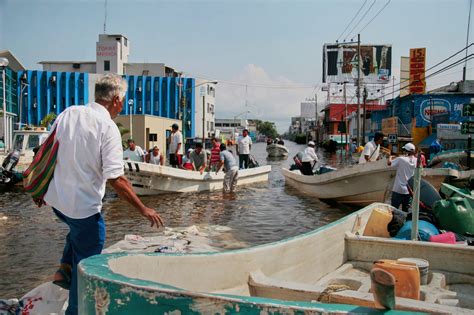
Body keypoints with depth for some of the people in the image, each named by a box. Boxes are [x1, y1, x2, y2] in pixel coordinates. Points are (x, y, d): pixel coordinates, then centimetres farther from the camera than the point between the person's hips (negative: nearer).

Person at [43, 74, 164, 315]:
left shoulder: (68, 113, 0)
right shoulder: (108, 127, -19)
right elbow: (115, 179, -23)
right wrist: (143, 209, -15)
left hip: (56, 197, 7)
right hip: (83, 203, -7)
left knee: (78, 229, 36)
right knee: (86, 261, 11)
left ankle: (64, 269, 26)